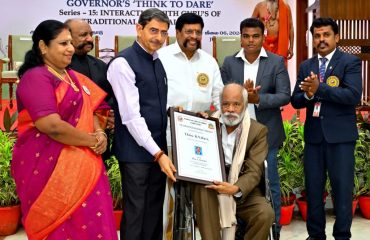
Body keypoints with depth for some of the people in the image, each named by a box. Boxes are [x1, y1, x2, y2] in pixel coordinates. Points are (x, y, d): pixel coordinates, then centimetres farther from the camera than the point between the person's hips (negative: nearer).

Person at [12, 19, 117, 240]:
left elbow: (90, 111, 17)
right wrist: (93, 140, -12)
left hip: (81, 164, 8)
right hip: (49, 167, -7)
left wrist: (100, 133, -5)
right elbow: (52, 126, -22)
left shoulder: (74, 77, 15)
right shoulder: (36, 77, -12)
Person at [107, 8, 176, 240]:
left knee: (155, 210, 15)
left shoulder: (158, 62, 11)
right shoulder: (123, 63, -13)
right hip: (136, 151, -7)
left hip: (158, 148, 8)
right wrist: (157, 153, -21)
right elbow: (131, 116, -20)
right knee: (135, 212, 1)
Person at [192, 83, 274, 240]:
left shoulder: (258, 131, -2)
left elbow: (253, 171, -10)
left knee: (265, 214, -27)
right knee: (201, 187, -32)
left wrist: (235, 188, -31)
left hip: (243, 191, 0)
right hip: (212, 189, 1)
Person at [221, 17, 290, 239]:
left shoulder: (277, 62, -1)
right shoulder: (229, 63, 4)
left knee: (270, 183, 8)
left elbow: (285, 96, -8)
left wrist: (258, 98, -21)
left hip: (266, 133, -1)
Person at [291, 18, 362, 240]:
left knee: (342, 187, 2)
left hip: (340, 135, -4)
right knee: (313, 187, 10)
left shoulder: (350, 62, -2)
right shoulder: (306, 66, 12)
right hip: (313, 134, 4)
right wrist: (308, 95, -14)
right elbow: (296, 101, 7)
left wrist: (319, 89, -21)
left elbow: (353, 95, -16)